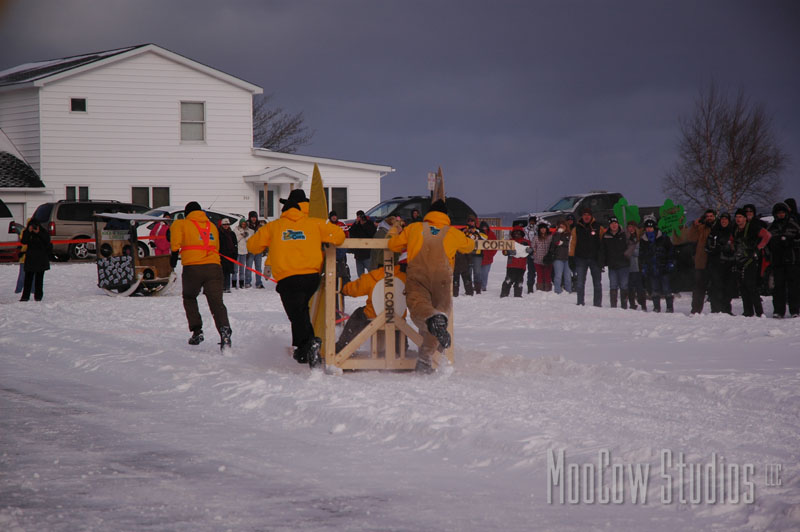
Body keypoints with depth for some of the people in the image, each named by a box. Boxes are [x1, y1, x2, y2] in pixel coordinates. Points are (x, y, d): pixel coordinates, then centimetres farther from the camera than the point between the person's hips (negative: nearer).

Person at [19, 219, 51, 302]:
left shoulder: (43, 231, -1)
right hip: (30, 257, 1)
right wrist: (28, 232, -20)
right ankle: (25, 296, 1)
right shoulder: (27, 232, 2)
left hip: (41, 257, -1)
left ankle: (38, 295, 7)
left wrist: (38, 233, -22)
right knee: (28, 277, -1)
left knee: (39, 277, 2)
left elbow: (47, 240, -14)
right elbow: (24, 242, -11)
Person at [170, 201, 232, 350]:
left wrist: (174, 252, -9)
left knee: (189, 298, 24)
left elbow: (175, 228, -13)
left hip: (192, 268, -2)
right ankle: (224, 329, -32)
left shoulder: (184, 224, 9)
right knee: (217, 303, -5)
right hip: (214, 267, 2)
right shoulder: (212, 226, 22)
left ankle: (197, 331, 14)